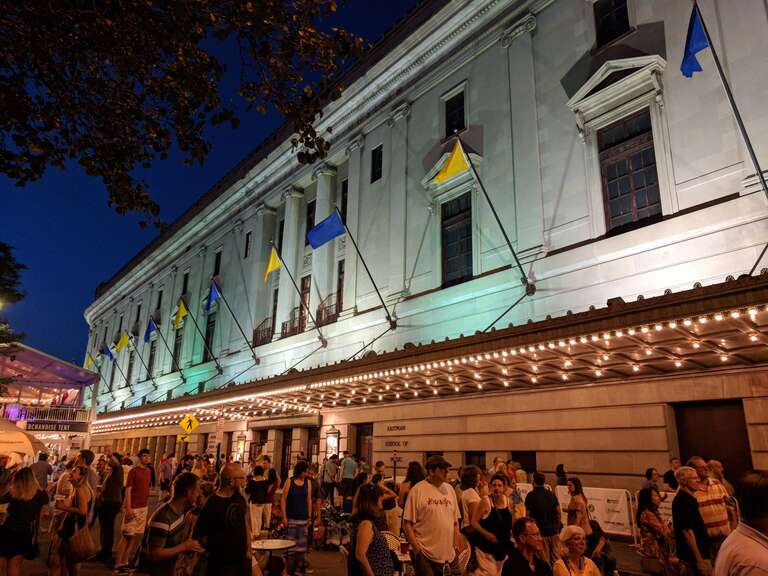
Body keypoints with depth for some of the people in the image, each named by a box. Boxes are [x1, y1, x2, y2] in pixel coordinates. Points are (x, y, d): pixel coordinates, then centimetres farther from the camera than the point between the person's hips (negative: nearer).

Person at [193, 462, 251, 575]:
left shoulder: (239, 498, -1)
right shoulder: (212, 503, -20)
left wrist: (248, 550, 8)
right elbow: (199, 535, -16)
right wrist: (213, 551, -8)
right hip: (221, 564, -6)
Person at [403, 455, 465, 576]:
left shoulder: (449, 489, 8)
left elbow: (455, 520, 15)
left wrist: (456, 544, 7)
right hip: (424, 553, -6)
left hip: (446, 553, 6)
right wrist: (416, 547, -14)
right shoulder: (417, 490, -10)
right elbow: (407, 523, -10)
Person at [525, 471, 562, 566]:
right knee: (556, 559, 11)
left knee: (545, 561, 3)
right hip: (554, 531, 4)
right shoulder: (551, 494, 5)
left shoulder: (531, 495, -9)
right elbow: (558, 512, 8)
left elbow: (528, 514, -7)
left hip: (541, 531, -4)